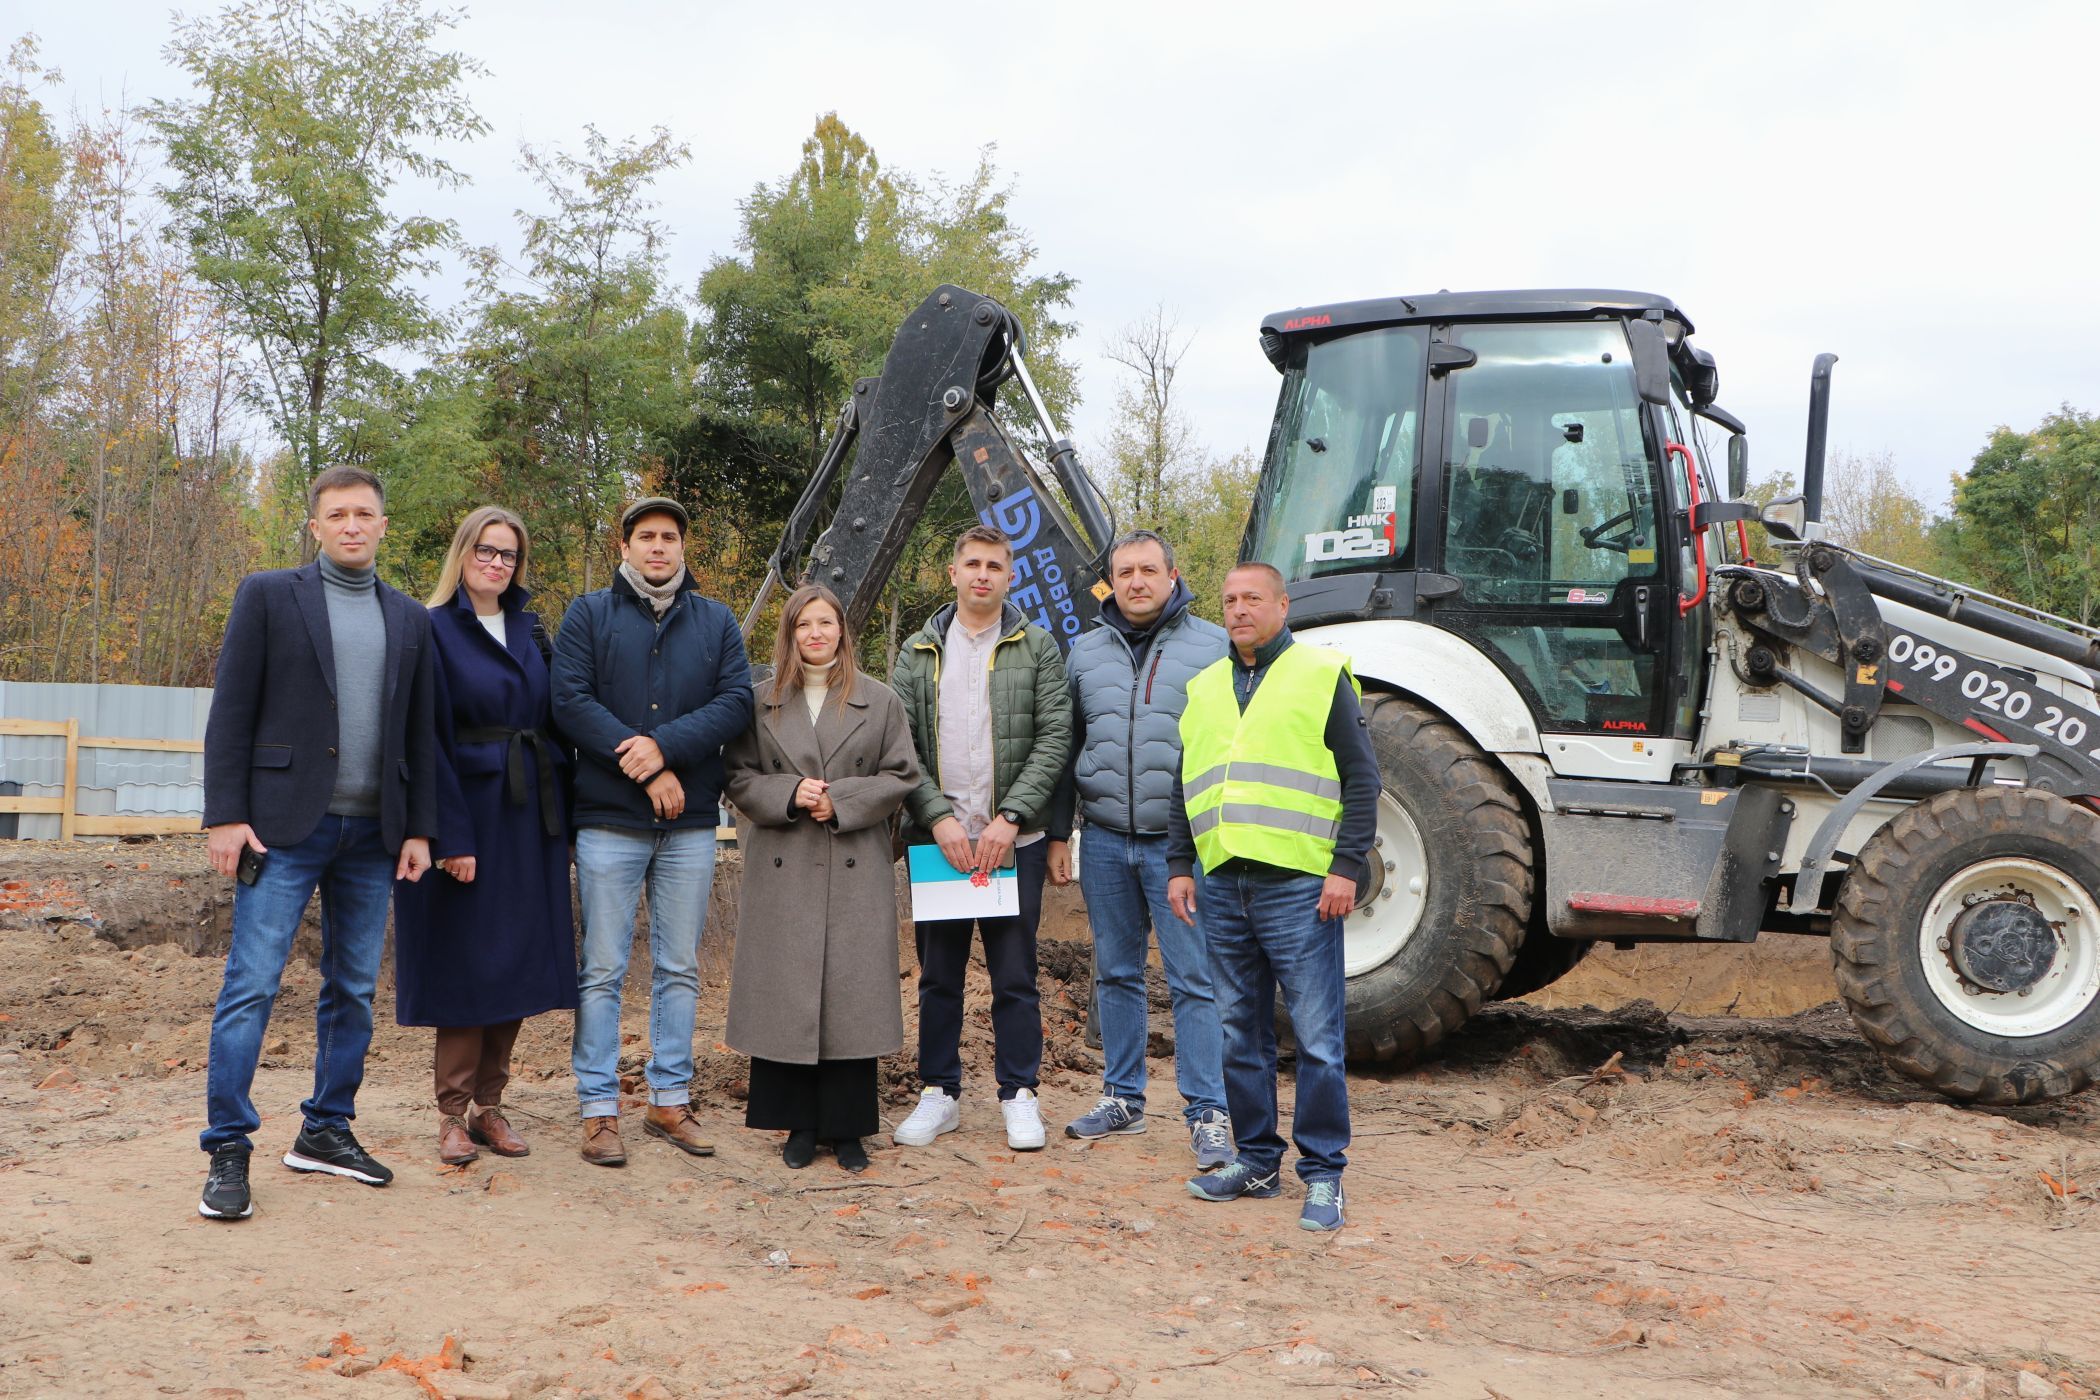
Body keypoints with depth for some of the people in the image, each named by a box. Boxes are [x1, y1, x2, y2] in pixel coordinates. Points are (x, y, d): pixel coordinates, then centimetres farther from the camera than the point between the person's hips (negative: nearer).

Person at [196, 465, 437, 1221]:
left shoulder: (410, 620, 13)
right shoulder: (268, 595, 3)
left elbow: (419, 734, 13)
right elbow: (232, 712, -2)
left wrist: (418, 829, 7)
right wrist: (225, 815, -9)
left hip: (372, 833, 4)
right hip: (285, 825, -4)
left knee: (354, 989, 9)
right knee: (251, 986, -6)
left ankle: (326, 1131, 21)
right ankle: (227, 1151, 0)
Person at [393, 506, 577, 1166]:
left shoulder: (529, 631, 13)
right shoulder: (434, 629, -5)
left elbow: (550, 723, 13)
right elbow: (430, 740, -10)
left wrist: (559, 815, 4)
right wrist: (451, 834, -17)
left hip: (529, 817, 5)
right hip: (467, 813, -5)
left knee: (519, 961, 6)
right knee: (465, 960, -1)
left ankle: (489, 1104, 16)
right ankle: (453, 1113, 9)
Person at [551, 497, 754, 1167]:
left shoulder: (716, 621, 11)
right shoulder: (588, 614, 4)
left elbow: (737, 701, -1)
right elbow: (570, 701, -7)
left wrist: (664, 745, -15)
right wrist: (644, 768, -14)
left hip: (690, 822, 3)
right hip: (608, 820, -3)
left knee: (680, 969, 9)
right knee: (602, 970, 0)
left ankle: (670, 1099, 18)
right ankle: (599, 1109, 7)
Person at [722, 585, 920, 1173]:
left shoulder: (880, 701, 7)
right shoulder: (763, 704, 8)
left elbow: (901, 777, 4)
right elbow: (739, 779, 6)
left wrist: (840, 801, -9)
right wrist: (790, 794, -12)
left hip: (856, 871, -1)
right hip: (782, 870, 1)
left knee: (851, 990, -1)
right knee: (786, 993, 1)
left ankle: (848, 1126, 10)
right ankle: (800, 1125, 12)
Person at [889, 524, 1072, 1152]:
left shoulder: (1037, 647, 4)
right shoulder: (918, 652, 8)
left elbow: (1054, 739, -3)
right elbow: (900, 746, 3)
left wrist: (1009, 818, -12)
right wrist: (938, 818, -10)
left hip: (1014, 841, -1)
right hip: (937, 839, 2)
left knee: (1014, 975, 4)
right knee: (938, 975, 9)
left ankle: (1019, 1095, 16)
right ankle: (939, 1094, 20)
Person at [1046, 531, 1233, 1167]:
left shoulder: (1214, 646, 1)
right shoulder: (1086, 652, 11)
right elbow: (1064, 747, 14)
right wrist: (1057, 834, 10)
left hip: (1180, 844, -4)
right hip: (1104, 842, 4)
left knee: (1194, 981, -3)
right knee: (1115, 974, 12)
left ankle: (1208, 1113, 4)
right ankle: (1122, 1098, 25)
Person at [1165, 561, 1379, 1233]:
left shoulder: (1320, 674, 1)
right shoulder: (1205, 687, 17)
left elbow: (1361, 777, -2)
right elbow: (1186, 788, 22)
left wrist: (1347, 867, -10)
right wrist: (1180, 865, 13)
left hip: (1298, 885, -5)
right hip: (1223, 885, 5)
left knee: (1316, 1038, -3)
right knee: (1241, 1034, 11)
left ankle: (1323, 1174, 7)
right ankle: (1255, 1159, 22)